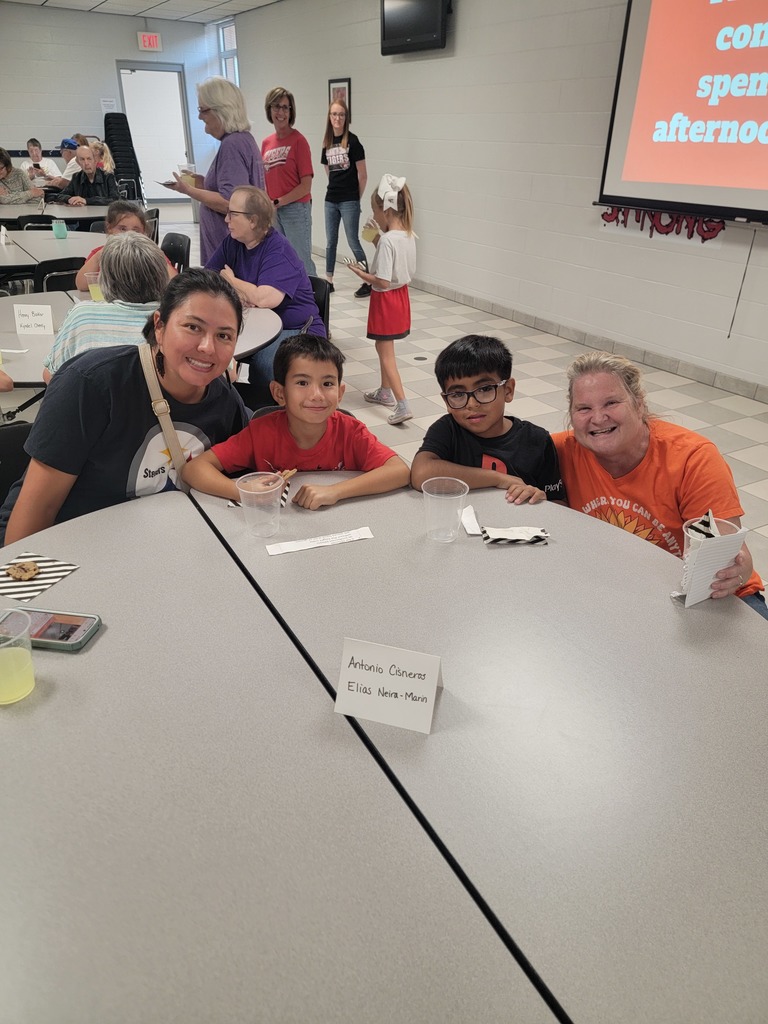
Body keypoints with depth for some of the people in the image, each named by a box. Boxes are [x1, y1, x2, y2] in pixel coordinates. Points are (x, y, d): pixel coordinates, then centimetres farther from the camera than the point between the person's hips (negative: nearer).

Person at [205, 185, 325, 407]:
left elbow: (265, 299, -29)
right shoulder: (231, 243, 6)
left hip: (297, 331, -6)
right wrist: (233, 292, -17)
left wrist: (229, 280, -10)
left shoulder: (279, 249, -15)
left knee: (264, 361, -35)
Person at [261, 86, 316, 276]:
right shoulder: (266, 143, 11)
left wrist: (278, 202, -13)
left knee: (302, 262, -4)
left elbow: (306, 185, -11)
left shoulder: (298, 140, -6)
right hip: (272, 211, 6)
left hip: (296, 209, -6)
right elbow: (265, 180, 18)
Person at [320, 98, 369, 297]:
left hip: (349, 201, -6)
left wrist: (357, 197, 2)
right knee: (330, 242, 11)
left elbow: (362, 175, -6)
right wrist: (336, 187, 14)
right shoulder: (327, 143, 7)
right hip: (331, 200, 6)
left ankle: (368, 281, 4)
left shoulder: (352, 141, -8)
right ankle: (328, 280, 22)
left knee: (353, 242, -5)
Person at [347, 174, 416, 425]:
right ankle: (385, 392, 36)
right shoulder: (408, 235, 1)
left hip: (385, 299, -8)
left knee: (386, 353, -2)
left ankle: (402, 405, -8)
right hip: (401, 294, 8)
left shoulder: (387, 240, -24)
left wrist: (360, 273, -11)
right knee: (384, 347, 23)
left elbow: (382, 281, -26)